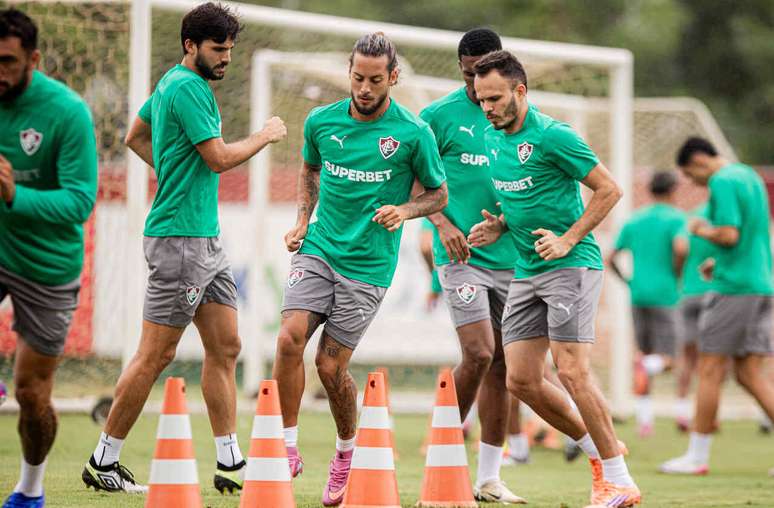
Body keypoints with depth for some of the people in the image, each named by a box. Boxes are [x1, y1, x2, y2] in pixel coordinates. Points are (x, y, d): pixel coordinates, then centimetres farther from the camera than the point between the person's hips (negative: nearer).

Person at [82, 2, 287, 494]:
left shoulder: (172, 84, 15)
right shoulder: (188, 88, -15)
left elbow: (135, 137, 28)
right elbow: (219, 158, -17)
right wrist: (265, 136, -2)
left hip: (206, 239, 10)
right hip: (179, 238, -10)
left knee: (225, 348, 8)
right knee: (157, 354, -6)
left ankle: (230, 463, 10)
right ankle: (104, 462, 2)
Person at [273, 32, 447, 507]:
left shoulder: (413, 133, -7)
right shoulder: (322, 121, 3)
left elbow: (439, 194, 5)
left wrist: (404, 210, -14)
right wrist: (302, 222, 10)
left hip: (369, 264, -3)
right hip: (319, 249, 3)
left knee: (331, 366, -3)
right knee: (290, 337, -18)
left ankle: (348, 453, 23)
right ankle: (289, 448, -7)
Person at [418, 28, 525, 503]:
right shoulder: (439, 115, -2)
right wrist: (443, 224, -12)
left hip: (510, 257, 4)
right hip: (462, 255, -4)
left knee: (502, 364, 5)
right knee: (479, 354, -16)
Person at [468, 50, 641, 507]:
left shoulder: (552, 136, -13)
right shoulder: (493, 138, 11)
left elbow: (609, 189, -10)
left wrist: (568, 240, -16)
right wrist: (501, 225, 7)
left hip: (571, 265, -8)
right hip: (526, 272, 8)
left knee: (572, 371, -15)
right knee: (521, 381, 2)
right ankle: (600, 451, 19)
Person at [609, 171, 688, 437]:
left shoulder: (634, 220, 12)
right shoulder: (676, 218, -3)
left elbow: (611, 258, 11)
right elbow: (681, 248, -21)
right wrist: (677, 273, -4)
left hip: (638, 295, 5)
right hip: (664, 294, -5)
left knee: (645, 353, 15)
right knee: (665, 360, -2)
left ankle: (644, 415, 9)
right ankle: (646, 366, -37)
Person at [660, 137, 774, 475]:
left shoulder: (722, 183, -11)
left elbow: (729, 235, -20)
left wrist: (702, 230, -3)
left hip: (732, 287, -9)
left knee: (710, 370, -1)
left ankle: (697, 456, 4)